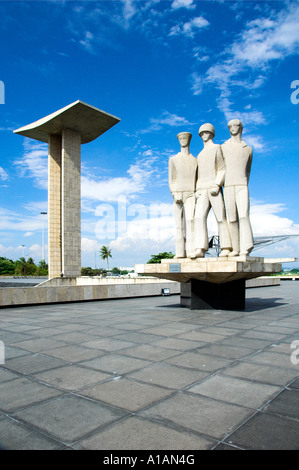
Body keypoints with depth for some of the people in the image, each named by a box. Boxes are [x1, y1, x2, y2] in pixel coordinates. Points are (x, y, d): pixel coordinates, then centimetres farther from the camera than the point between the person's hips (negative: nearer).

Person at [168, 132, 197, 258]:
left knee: (190, 220, -17)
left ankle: (191, 251, -21)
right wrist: (175, 195, -11)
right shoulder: (173, 159, 13)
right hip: (178, 195, 0)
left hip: (191, 195, 0)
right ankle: (180, 252, -1)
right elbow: (171, 180, 4)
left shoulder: (195, 160, 18)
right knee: (179, 224, -3)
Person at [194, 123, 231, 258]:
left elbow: (222, 169, 0)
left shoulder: (217, 148, 10)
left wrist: (217, 185, -15)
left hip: (214, 188, -5)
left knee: (220, 217, -9)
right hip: (202, 191, 5)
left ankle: (226, 248, -5)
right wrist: (197, 190, 9)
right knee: (199, 217, -12)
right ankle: (200, 249, -19)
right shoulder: (200, 155, 28)